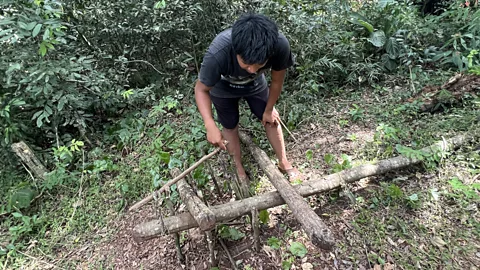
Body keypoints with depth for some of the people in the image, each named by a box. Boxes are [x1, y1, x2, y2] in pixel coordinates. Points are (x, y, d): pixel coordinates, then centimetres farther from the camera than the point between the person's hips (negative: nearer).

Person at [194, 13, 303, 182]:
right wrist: (210, 126, -40)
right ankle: (239, 168, 32)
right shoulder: (217, 54, -45)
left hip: (255, 84, 2)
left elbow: (277, 81, -18)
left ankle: (283, 163, 30)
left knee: (271, 120, 8)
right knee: (230, 126, 7)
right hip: (223, 87, -2)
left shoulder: (280, 45, -39)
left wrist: (269, 109, -4)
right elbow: (201, 89, -28)